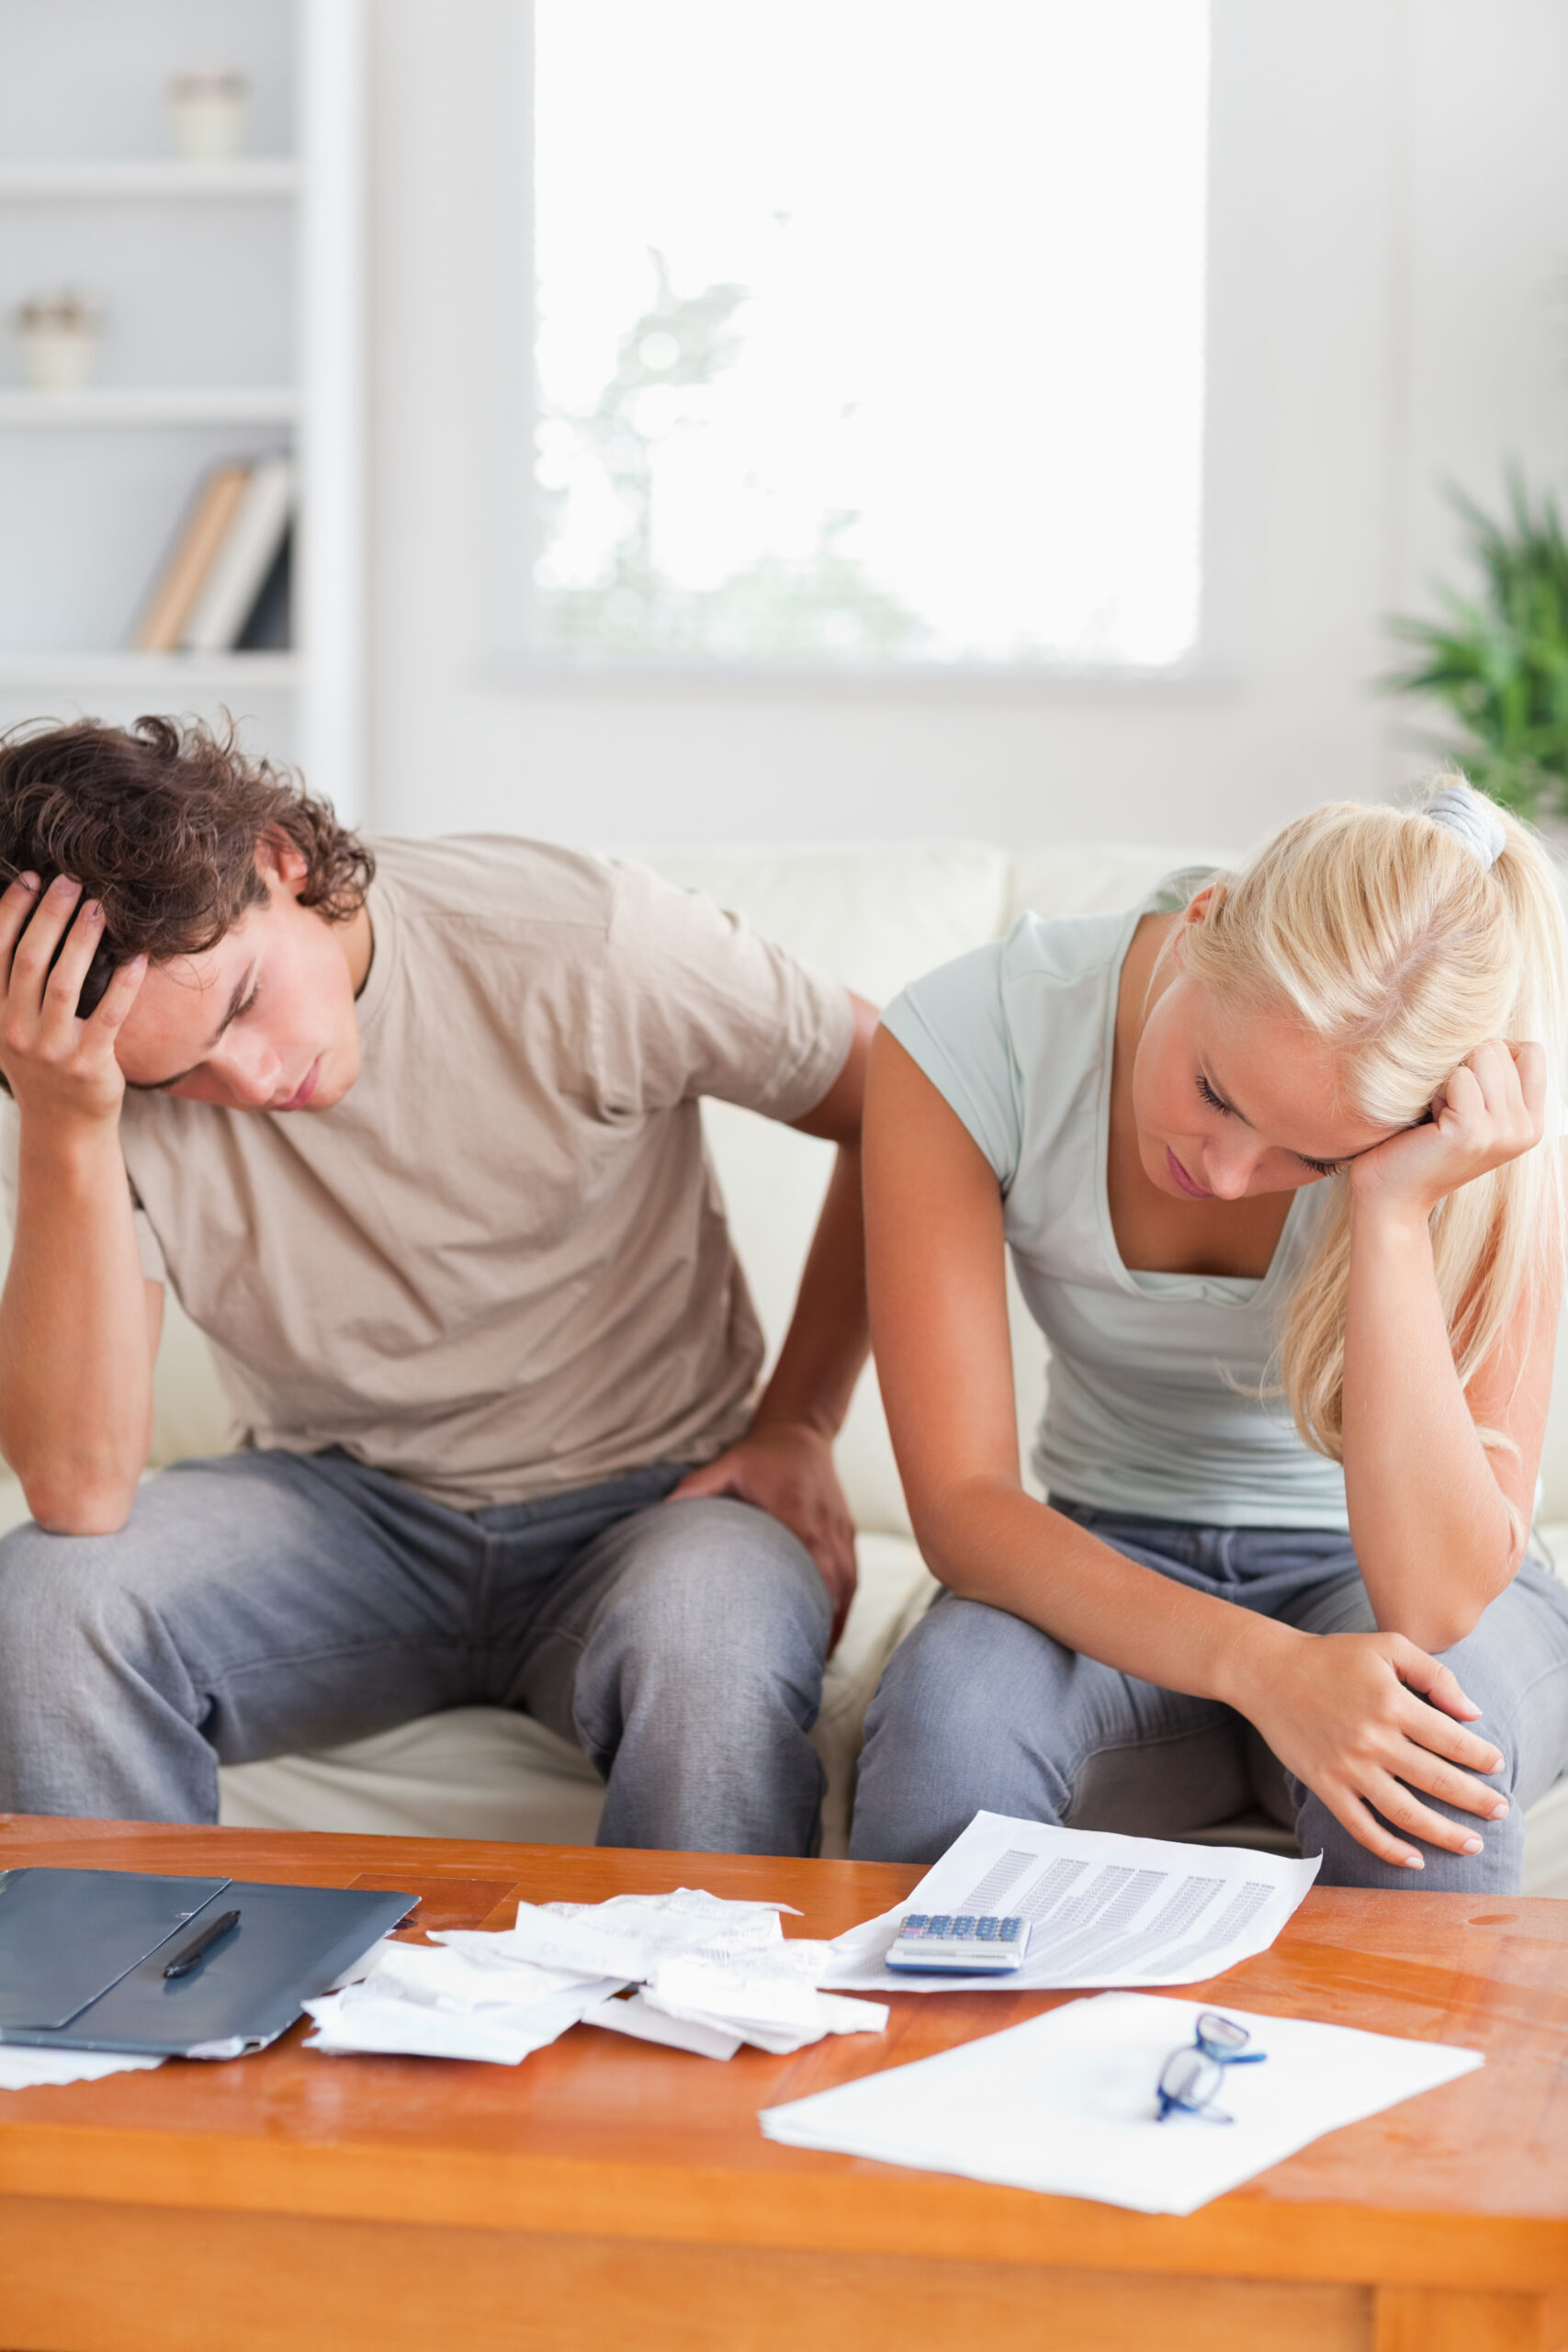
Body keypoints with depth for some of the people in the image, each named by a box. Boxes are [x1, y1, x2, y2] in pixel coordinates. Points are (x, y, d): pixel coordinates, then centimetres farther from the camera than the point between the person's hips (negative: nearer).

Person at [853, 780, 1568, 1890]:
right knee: (948, 1715, -35)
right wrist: (1265, 1667, -36)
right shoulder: (969, 1039, -21)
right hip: (1117, 1577, 0)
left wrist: (1391, 1214, -38)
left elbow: (1434, 1605, -30)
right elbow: (961, 1502, -21)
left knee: (1429, 1740, -36)